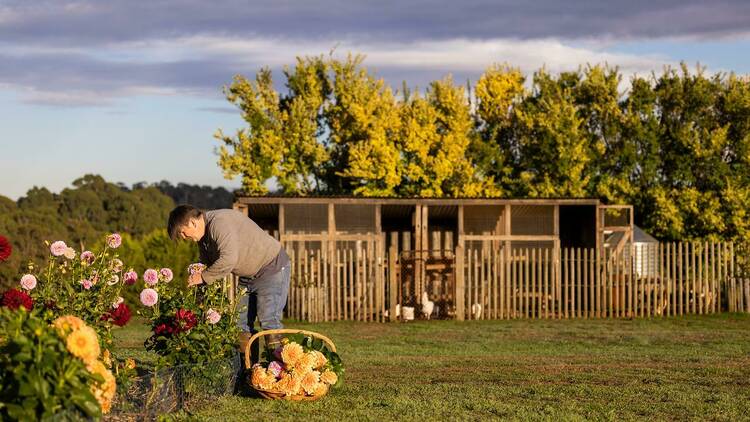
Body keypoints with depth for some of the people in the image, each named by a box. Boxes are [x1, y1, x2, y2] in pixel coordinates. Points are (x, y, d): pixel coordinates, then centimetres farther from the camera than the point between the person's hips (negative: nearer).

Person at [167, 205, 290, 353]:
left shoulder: (220, 223, -27)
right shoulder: (203, 236, 5)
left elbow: (228, 259, -36)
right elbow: (205, 263, 12)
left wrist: (204, 276, -27)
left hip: (272, 266, -10)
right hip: (248, 276, 10)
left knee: (268, 321, -17)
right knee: (242, 324, 4)